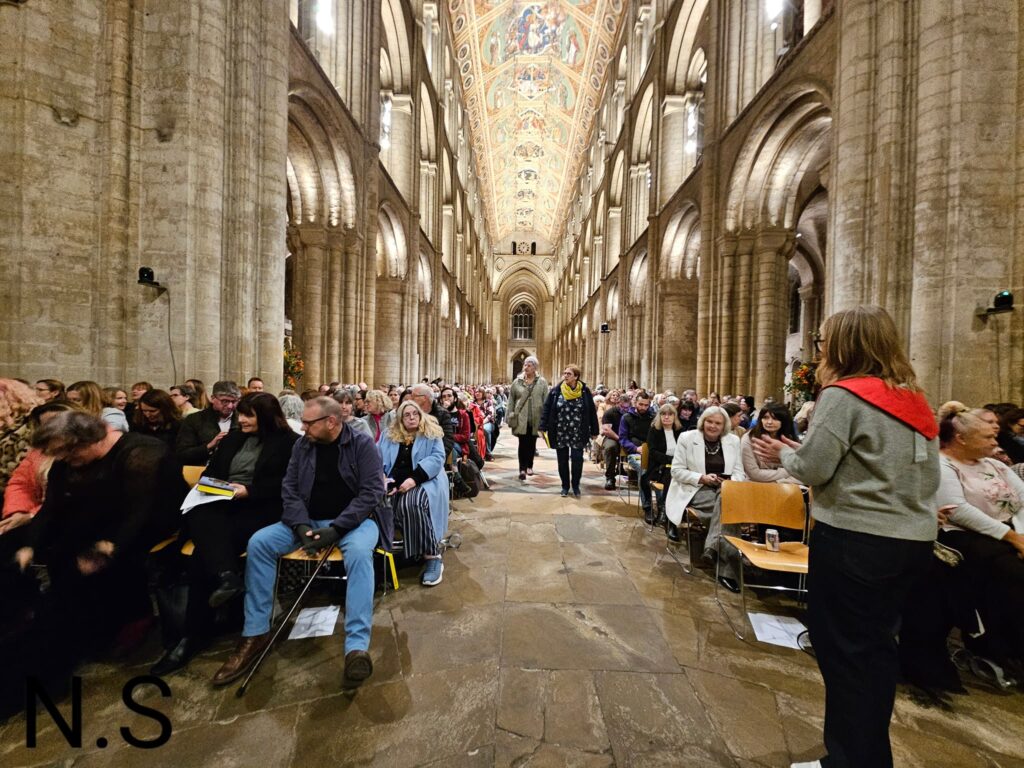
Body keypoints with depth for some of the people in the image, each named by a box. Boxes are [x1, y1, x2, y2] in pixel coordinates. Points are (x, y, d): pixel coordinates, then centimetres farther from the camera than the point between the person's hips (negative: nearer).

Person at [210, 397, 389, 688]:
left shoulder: (362, 444, -10)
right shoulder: (302, 445, 5)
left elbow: (371, 491, -16)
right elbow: (289, 489, 3)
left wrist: (336, 528, -24)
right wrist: (302, 526, -14)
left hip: (353, 520, -5)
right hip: (309, 520, 5)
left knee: (359, 552, -35)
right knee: (258, 542, -14)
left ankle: (357, 647, -32)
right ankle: (256, 633, -1)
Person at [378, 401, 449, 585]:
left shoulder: (432, 434, 8)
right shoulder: (389, 435, 18)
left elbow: (437, 458, -6)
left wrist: (414, 478, -19)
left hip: (423, 481, -4)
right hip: (394, 482, 4)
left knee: (412, 503, -36)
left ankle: (433, 557, -25)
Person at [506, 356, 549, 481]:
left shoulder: (542, 382, 1)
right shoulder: (517, 381, 3)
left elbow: (546, 401, -2)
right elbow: (511, 400, 5)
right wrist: (510, 416, 1)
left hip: (536, 418, 1)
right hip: (521, 418, 0)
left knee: (532, 443, 13)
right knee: (523, 443, -2)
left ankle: (529, 466, 29)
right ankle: (522, 468, 3)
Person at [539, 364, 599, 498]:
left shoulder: (585, 391, -4)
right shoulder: (556, 391, -2)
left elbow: (592, 412, 0)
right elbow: (546, 409, -2)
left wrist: (594, 431, 1)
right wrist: (543, 427, -8)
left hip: (578, 434, -1)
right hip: (560, 433, 1)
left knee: (577, 460, 1)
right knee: (562, 460, 10)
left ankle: (575, 486, 21)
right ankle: (565, 486, 26)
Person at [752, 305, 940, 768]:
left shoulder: (843, 395, -15)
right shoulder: (915, 400, 10)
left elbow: (811, 470, -17)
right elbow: (929, 478, 16)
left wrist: (783, 454, 2)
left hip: (854, 539, -8)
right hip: (914, 539, 8)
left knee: (843, 649, 8)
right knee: (876, 645, 20)